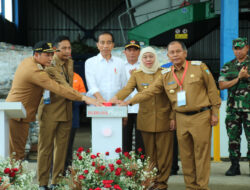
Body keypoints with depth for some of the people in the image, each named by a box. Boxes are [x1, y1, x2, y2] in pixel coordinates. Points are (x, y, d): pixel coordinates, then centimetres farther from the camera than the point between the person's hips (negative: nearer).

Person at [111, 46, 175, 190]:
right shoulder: (137, 75, 7)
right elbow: (128, 88, -9)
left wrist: (173, 117, -4)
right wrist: (117, 98, -29)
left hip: (163, 119, -1)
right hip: (146, 120, 1)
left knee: (164, 152, 1)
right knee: (150, 153, 7)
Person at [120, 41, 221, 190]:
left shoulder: (199, 67, -1)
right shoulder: (166, 75, 10)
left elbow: (212, 89, 1)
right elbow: (149, 91, 8)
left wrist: (214, 112, -1)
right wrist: (130, 101, 0)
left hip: (201, 116, -4)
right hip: (181, 118, 4)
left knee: (201, 153, -1)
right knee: (186, 155, 7)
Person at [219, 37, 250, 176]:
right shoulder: (227, 67, 11)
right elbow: (222, 85, 2)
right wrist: (238, 78, -9)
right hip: (233, 108, 3)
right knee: (233, 137, 5)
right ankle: (235, 166, 12)